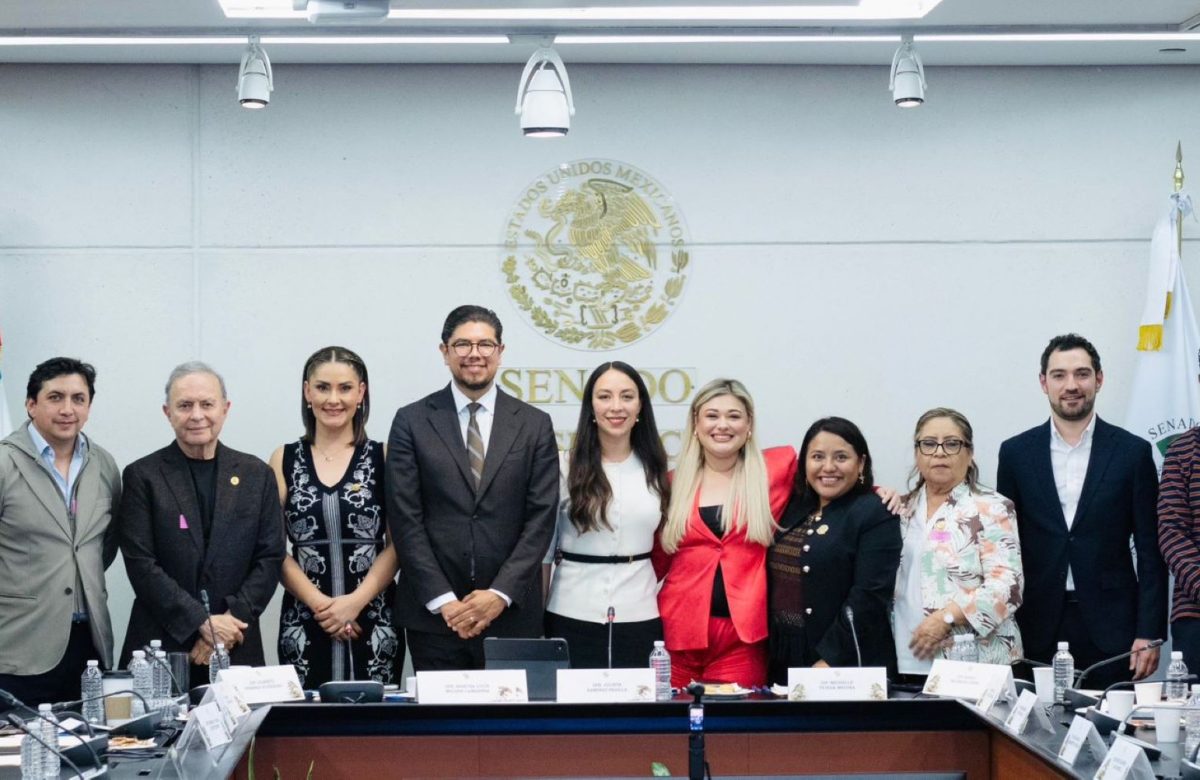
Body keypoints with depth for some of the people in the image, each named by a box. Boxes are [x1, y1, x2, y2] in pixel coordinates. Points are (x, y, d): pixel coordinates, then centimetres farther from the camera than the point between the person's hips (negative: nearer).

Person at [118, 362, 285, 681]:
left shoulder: (257, 475, 8)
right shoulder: (141, 476, 2)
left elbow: (270, 558, 5)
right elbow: (141, 564, -5)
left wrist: (231, 620, -9)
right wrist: (203, 623, -12)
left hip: (237, 649, 2)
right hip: (160, 647, -1)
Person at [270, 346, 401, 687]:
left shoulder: (384, 457, 5)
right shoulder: (284, 461, 8)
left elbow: (397, 544, 0)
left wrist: (355, 601, -11)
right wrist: (319, 603, -8)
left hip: (373, 624, -1)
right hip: (304, 626, 1)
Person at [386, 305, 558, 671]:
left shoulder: (534, 425, 6)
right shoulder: (412, 422, 4)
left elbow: (541, 518, 1)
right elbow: (405, 520, -1)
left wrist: (500, 594, -10)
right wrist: (443, 600, -10)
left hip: (512, 614, 1)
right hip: (434, 614, 0)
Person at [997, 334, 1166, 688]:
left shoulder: (1132, 452, 2)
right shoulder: (1016, 453, 6)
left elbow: (1150, 553, 2)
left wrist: (1149, 634, -4)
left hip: (1110, 628, -1)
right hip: (1037, 628, 1)